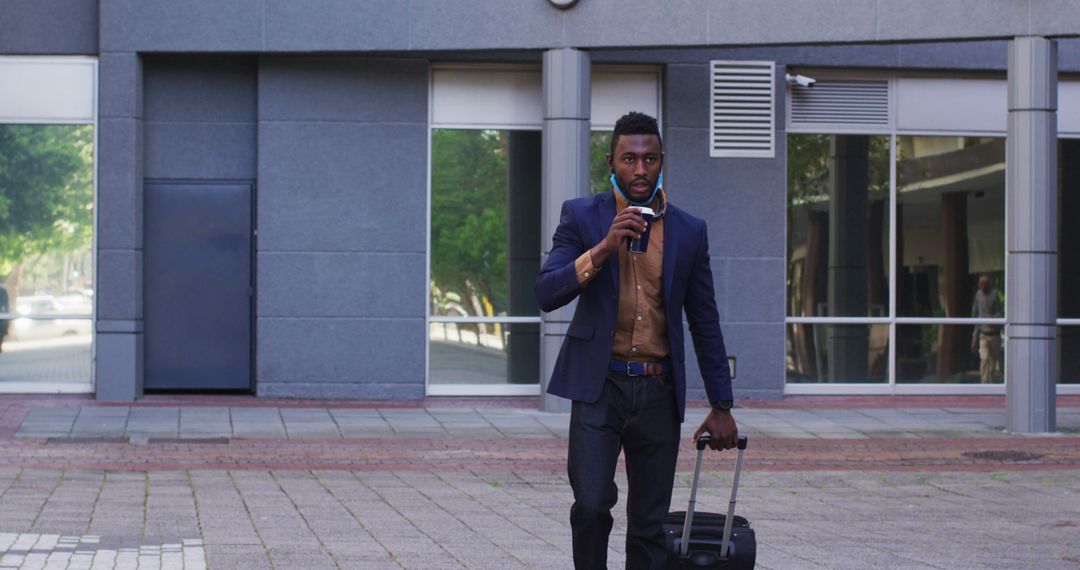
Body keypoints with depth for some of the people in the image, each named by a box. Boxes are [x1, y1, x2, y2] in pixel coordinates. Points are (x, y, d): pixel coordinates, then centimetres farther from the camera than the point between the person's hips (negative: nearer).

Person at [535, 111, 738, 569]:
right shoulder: (582, 217, 1)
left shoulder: (689, 231, 6)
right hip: (599, 386, -2)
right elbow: (546, 294, -9)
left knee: (649, 527, 6)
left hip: (658, 393, 2)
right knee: (591, 506, -16)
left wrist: (722, 406, 10)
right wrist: (603, 248, -21)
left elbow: (705, 323, 11)